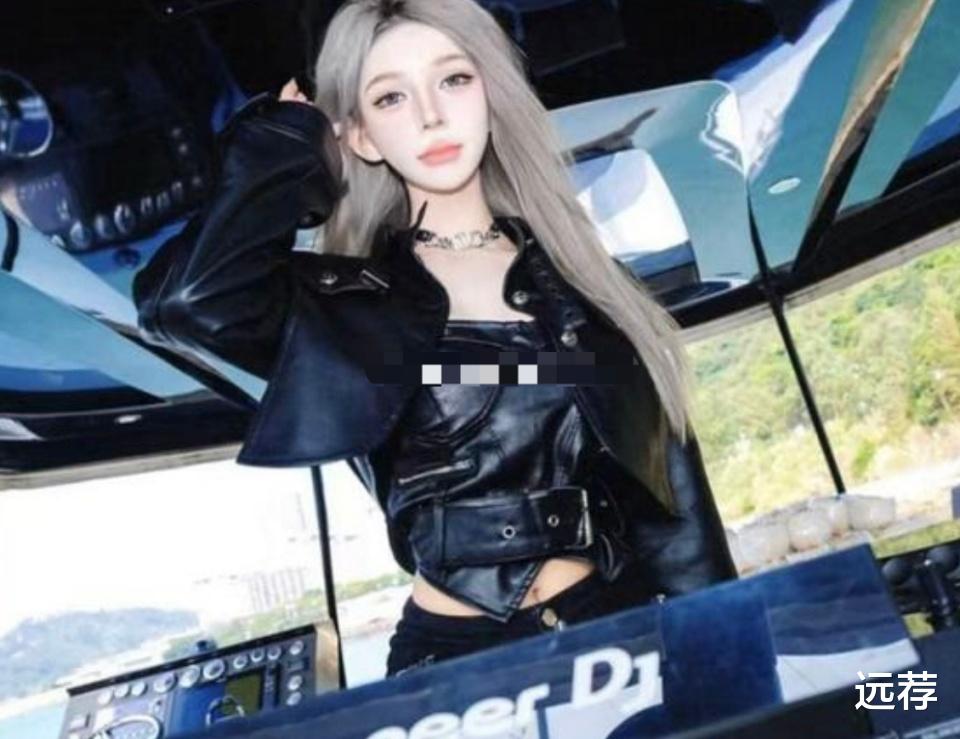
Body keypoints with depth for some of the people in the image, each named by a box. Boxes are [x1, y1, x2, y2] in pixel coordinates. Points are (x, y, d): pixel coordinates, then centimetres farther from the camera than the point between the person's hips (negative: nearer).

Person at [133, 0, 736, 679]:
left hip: (624, 622, 3)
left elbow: (669, 480, 3)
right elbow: (185, 299, -27)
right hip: (461, 655, -2)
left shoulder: (577, 269, 2)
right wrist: (287, 142, -12)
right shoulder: (346, 299, -6)